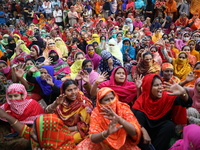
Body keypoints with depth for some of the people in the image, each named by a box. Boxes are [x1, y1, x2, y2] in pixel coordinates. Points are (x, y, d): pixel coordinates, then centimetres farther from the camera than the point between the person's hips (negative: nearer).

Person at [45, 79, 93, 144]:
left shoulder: (84, 104, -18)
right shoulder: (63, 100, -5)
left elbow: (84, 126, -16)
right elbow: (48, 111, -5)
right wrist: (56, 103, -24)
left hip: (79, 131, -5)